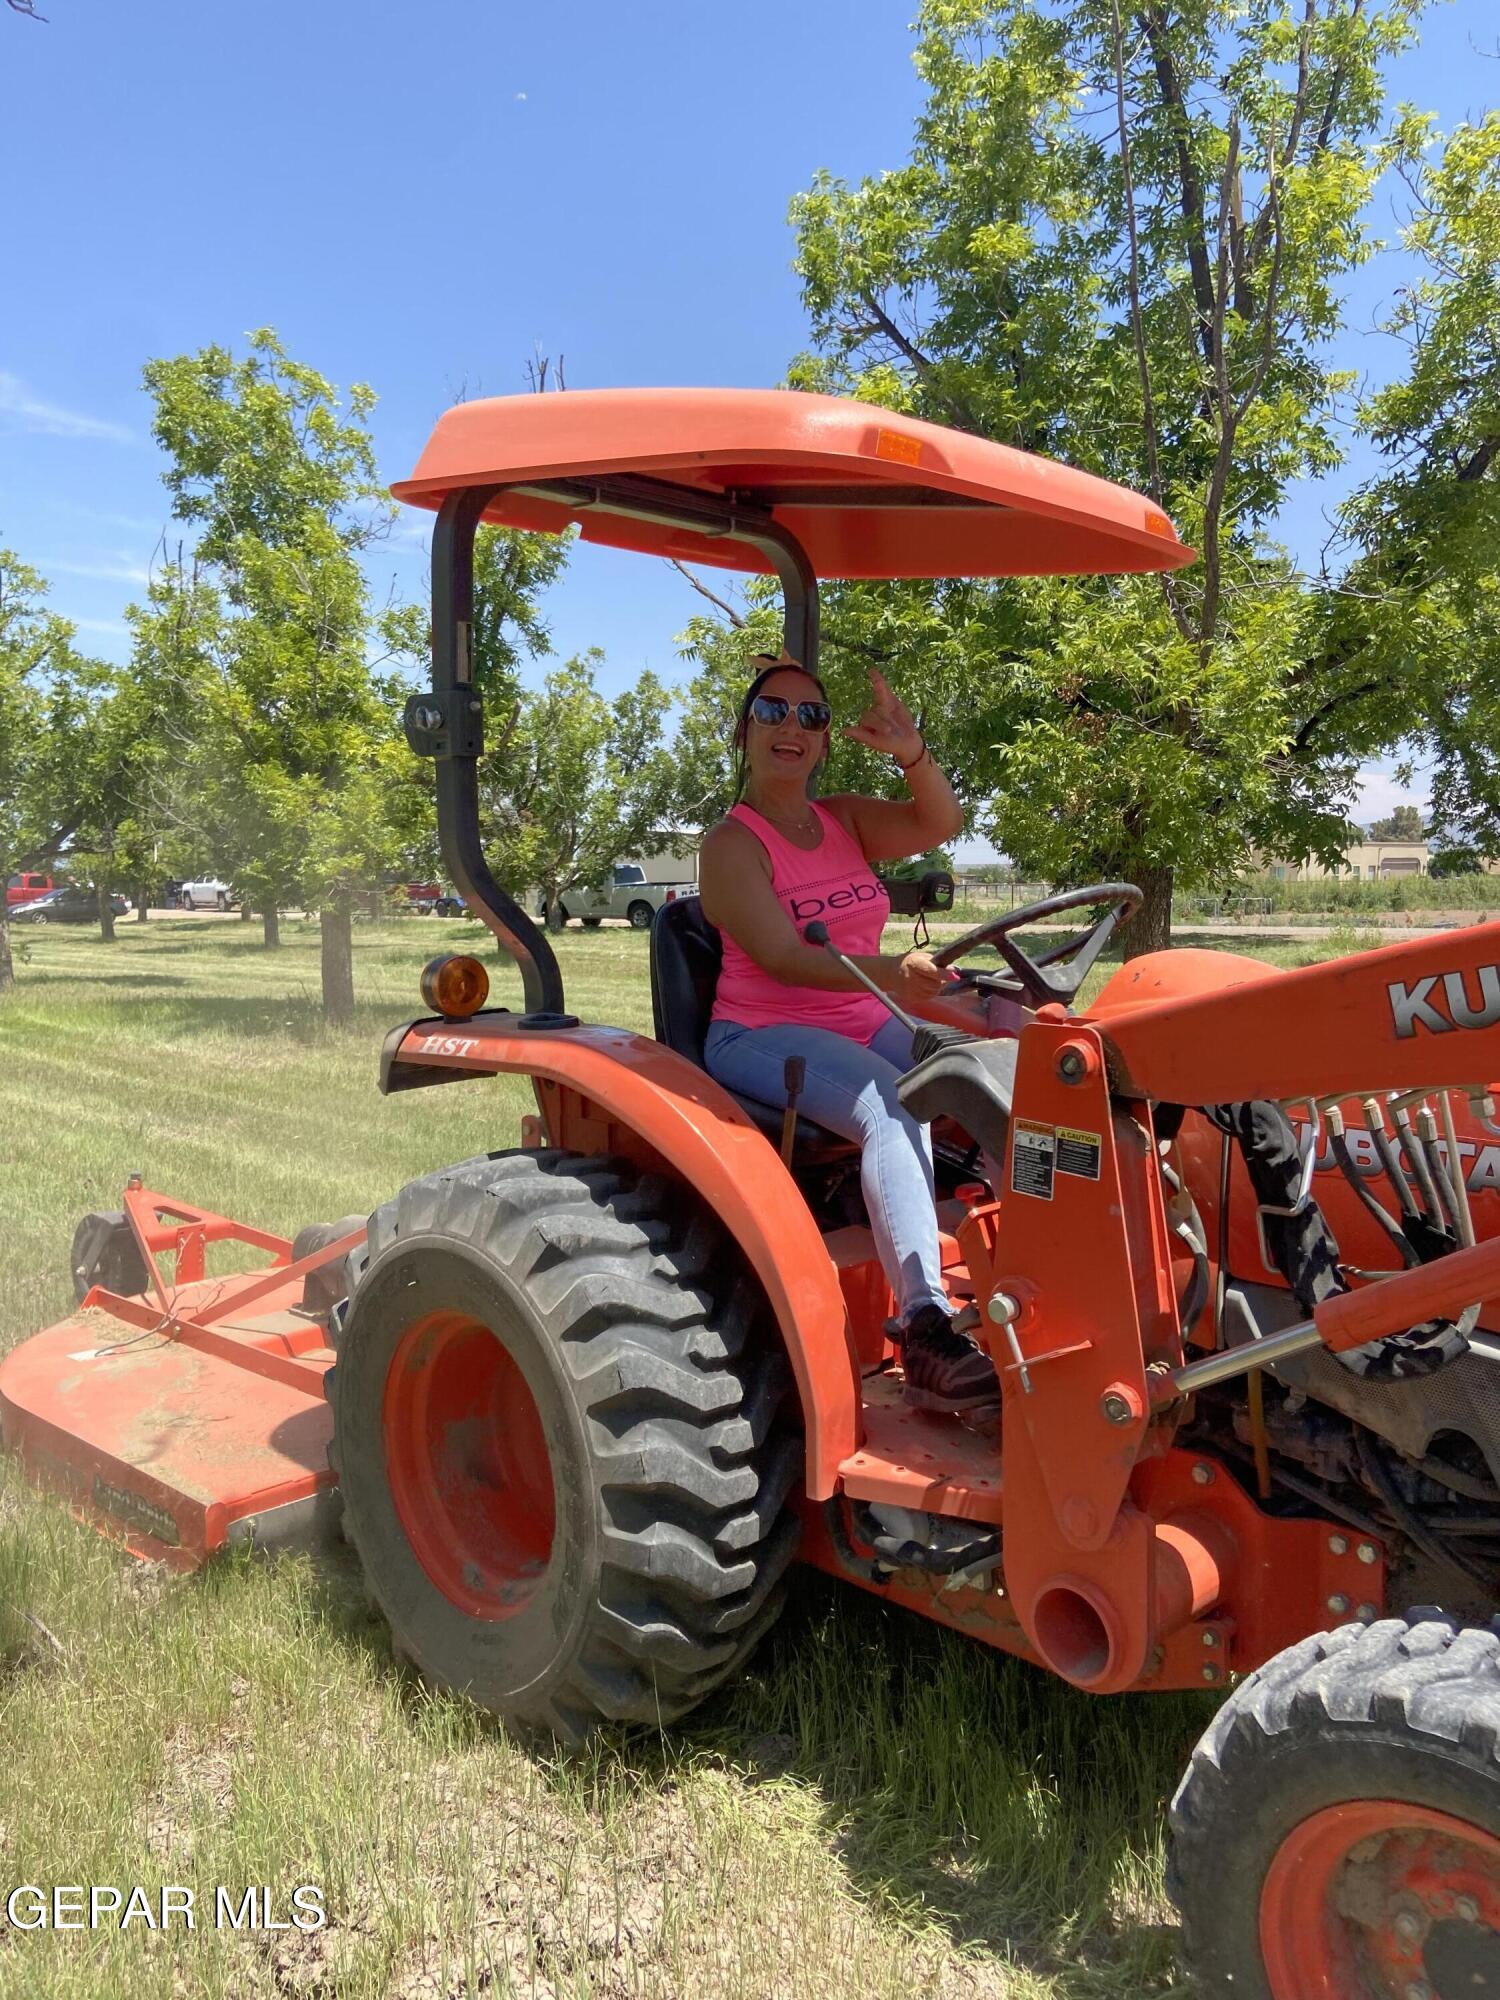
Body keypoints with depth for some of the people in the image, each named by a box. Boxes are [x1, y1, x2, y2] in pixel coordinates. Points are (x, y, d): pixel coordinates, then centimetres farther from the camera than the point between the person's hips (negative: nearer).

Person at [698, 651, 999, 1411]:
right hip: (764, 1036, -6)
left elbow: (940, 823, -2)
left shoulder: (845, 820, 13)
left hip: (867, 1028, 7)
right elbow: (782, 956, -21)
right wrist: (886, 973, -37)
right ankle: (925, 1333, -40)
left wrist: (910, 752, -21)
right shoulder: (731, 844, -7)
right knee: (892, 1105, -35)